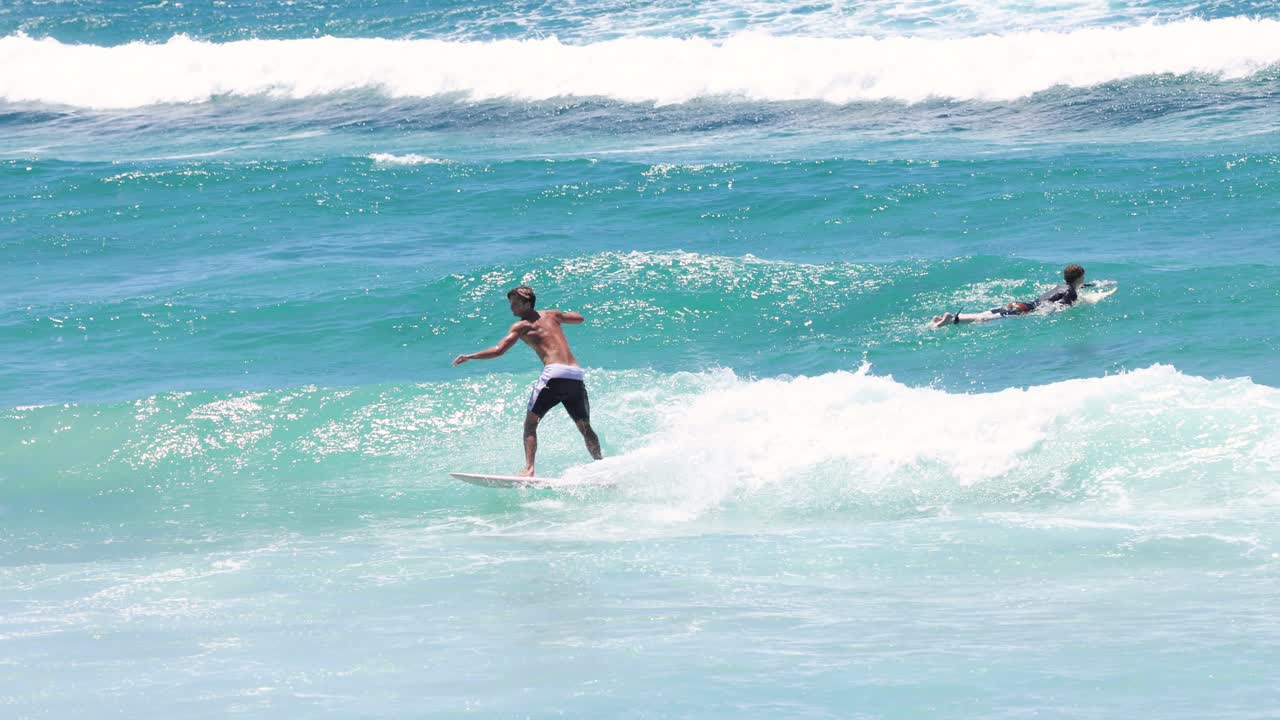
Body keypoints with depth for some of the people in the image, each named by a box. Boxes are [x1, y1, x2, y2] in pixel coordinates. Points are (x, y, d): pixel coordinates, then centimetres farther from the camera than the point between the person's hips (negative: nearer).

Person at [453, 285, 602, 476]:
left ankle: (529, 469, -15)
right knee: (585, 427, 16)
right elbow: (579, 318, 38)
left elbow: (498, 350, -2)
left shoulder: (522, 326, 7)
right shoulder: (551, 315, 22)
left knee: (530, 423, 1)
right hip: (576, 376, 5)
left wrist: (469, 357, 5)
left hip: (555, 374, -5)